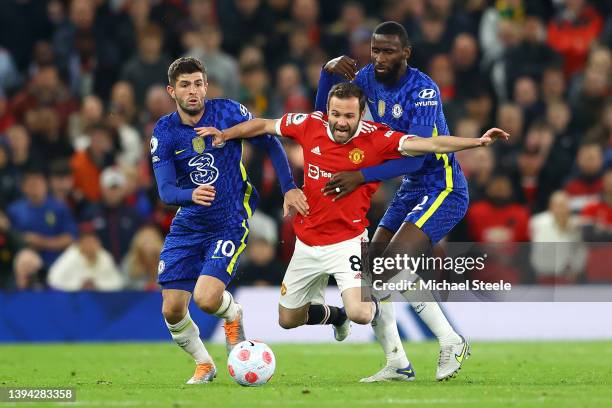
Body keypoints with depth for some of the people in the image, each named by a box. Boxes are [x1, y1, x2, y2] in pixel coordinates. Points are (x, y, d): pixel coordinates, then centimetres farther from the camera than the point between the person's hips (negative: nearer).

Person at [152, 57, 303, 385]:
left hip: (230, 223, -3)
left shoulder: (228, 112, -10)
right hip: (187, 226, 3)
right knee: (171, 310, -3)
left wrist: (289, 187, -8)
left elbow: (269, 143, 2)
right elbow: (165, 191, -14)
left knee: (206, 299, -22)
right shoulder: (164, 132, -6)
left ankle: (233, 314, 16)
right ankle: (204, 365, 24)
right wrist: (192, 195, -36)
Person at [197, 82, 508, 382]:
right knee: (288, 319, 14)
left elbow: (431, 145, -24)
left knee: (359, 312, -25)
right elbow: (264, 125, 10)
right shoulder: (310, 126, -7)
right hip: (307, 242, 4)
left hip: (347, 241, -4)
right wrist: (225, 135, 6)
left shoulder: (377, 139, -16)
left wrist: (477, 141, -35)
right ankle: (337, 315, 48)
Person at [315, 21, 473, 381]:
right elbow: (325, 110, 7)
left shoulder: (423, 91, -22)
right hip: (411, 190, 8)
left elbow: (416, 155, -30)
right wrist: (328, 72, -12)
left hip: (443, 190, -8)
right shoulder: (369, 78, 0)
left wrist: (362, 177, -36)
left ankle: (452, 344, -11)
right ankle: (397, 363, 8)